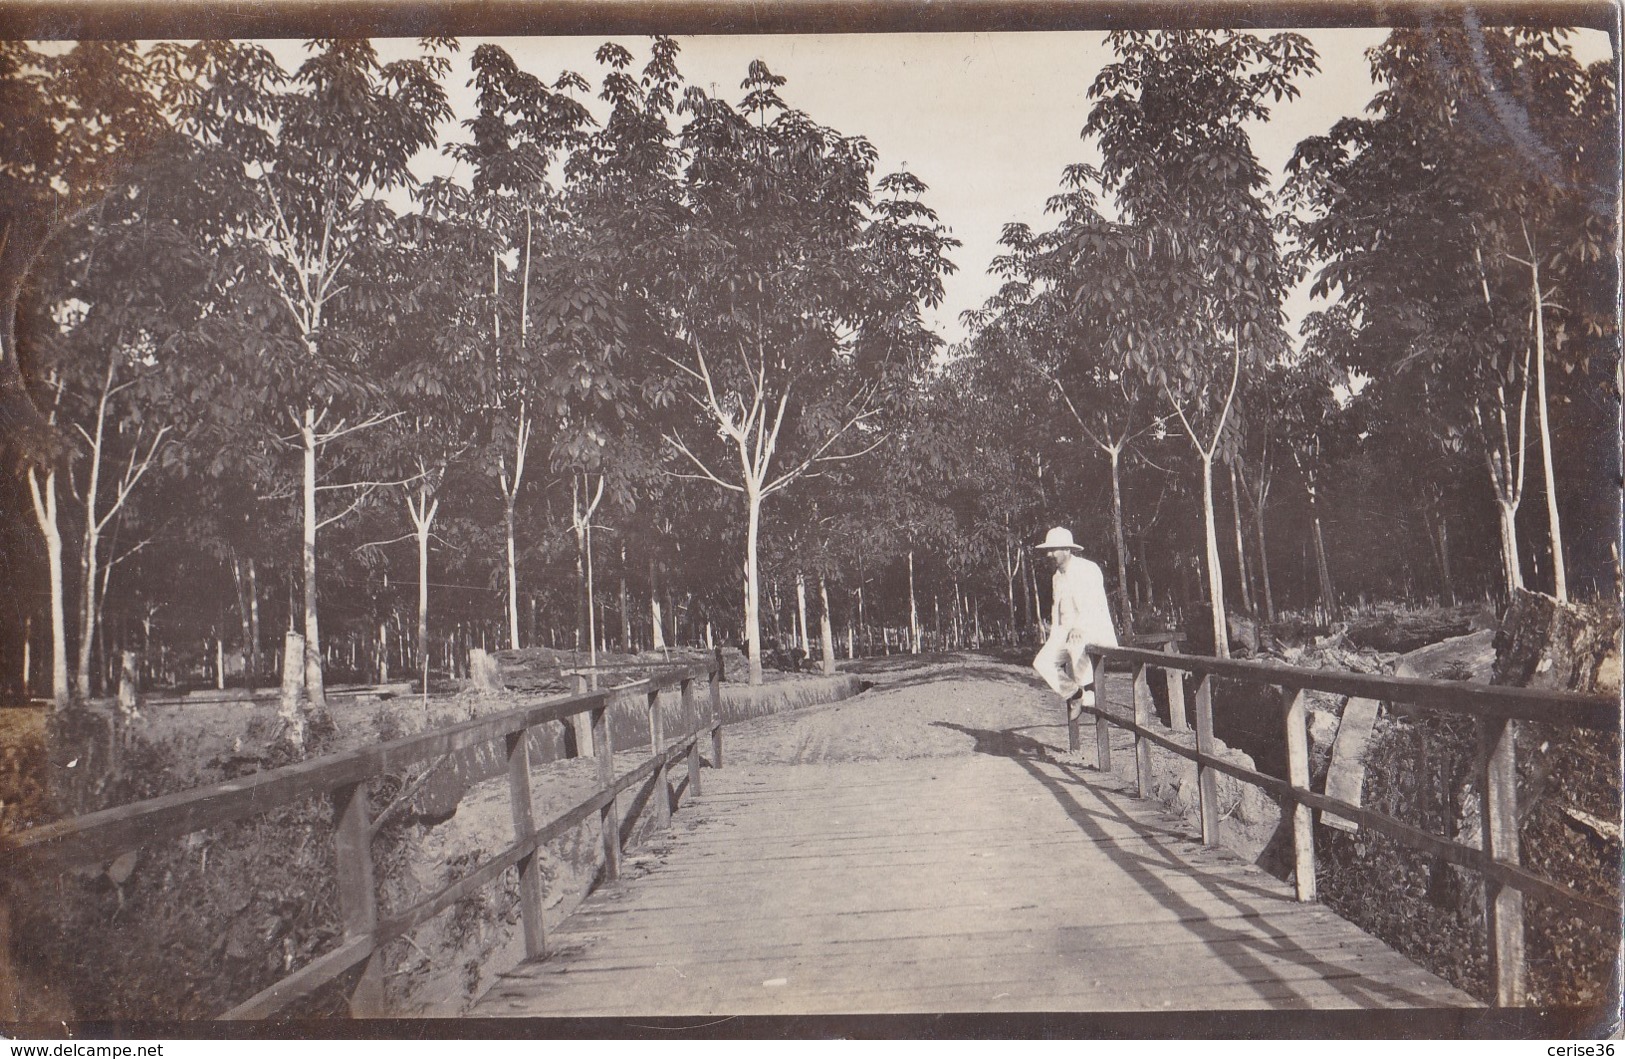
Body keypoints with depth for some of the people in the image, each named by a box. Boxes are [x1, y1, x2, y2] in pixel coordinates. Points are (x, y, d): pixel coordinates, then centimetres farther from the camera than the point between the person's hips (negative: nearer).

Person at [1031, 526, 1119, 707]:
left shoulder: (1088, 570, -11)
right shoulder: (1058, 577, 15)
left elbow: (1093, 603, -23)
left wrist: (1080, 627, -37)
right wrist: (1054, 635, 12)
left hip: (1092, 630, -7)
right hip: (1065, 630, 8)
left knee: (1076, 646, -35)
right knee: (1042, 662, -6)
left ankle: (1088, 691, -13)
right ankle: (1074, 695, 6)